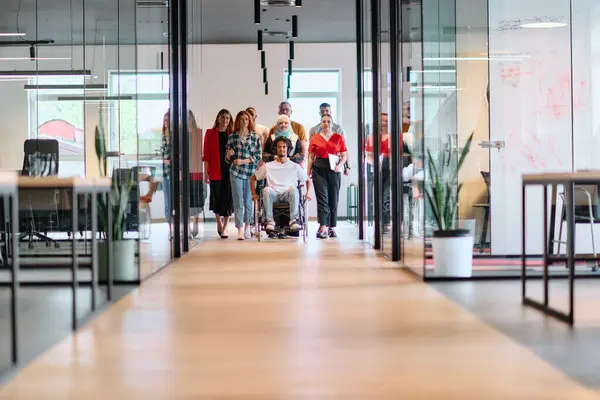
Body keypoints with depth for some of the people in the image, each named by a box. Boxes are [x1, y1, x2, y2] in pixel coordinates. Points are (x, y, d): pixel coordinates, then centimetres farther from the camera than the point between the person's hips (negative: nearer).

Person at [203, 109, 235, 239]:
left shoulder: (232, 134, 6)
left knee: (228, 198, -3)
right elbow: (206, 154, 2)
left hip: (229, 170, 0)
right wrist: (206, 172, -3)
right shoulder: (210, 133, 4)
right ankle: (219, 223, 27)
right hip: (215, 170, 0)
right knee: (216, 197, 7)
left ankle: (224, 227, 3)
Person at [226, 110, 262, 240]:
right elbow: (228, 160, 13)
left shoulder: (255, 137, 5)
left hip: (250, 172, 0)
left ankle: (247, 226, 24)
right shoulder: (232, 137, 9)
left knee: (248, 201, 5)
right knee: (238, 202, -6)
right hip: (235, 172, 0)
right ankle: (240, 230, -9)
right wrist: (229, 154, -9)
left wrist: (243, 161, -10)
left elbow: (258, 156, 0)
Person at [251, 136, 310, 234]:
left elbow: (307, 180, 26)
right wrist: (254, 194, 11)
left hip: (288, 194, 0)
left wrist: (307, 193, 11)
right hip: (274, 194, 1)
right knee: (266, 190, -35)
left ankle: (293, 221, -35)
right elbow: (253, 179, 24)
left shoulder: (295, 166, 19)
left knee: (293, 188, -36)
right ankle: (270, 221, -30)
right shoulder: (268, 166, 19)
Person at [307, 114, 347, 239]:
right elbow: (311, 157, 7)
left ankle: (332, 227, 15)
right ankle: (323, 227, -14)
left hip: (334, 170, 1)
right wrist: (308, 173, 0)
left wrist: (340, 165, -11)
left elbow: (344, 155, 7)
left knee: (333, 199, 6)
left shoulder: (338, 138, 7)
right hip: (319, 170, -1)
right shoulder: (315, 138, 6)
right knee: (322, 198, -8)